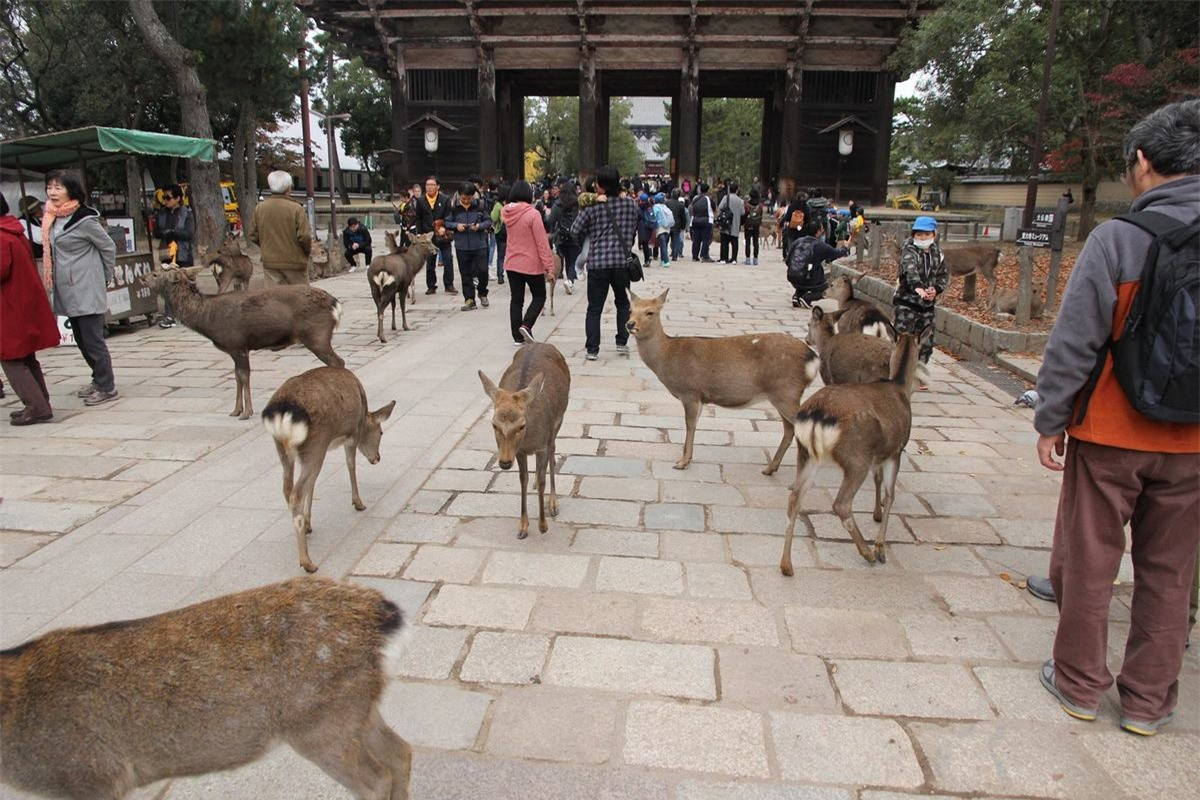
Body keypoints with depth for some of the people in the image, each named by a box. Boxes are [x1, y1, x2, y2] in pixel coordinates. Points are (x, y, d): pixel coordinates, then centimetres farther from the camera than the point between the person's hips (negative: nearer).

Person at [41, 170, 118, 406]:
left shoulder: (84, 220, -13)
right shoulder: (52, 218, 9)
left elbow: (109, 247, -5)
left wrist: (105, 278, 2)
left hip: (87, 292, -8)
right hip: (68, 291, 8)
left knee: (92, 341, -4)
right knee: (82, 341, 15)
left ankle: (107, 388, 4)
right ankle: (99, 380, 27)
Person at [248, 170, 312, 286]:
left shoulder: (259, 208, 0)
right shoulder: (296, 208, -14)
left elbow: (253, 236, 5)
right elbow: (304, 236, -16)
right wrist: (308, 250, 3)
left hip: (270, 262, 4)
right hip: (294, 261, -4)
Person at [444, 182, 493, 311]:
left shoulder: (480, 206, -2)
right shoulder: (454, 208, 1)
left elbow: (488, 221, 3)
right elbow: (447, 222, 7)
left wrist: (479, 226, -16)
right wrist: (456, 226, -13)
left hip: (479, 245, -1)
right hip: (462, 247, 1)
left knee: (482, 271, -3)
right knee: (466, 274, 6)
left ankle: (482, 293, 22)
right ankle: (469, 299, 15)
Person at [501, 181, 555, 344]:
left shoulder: (506, 213, 1)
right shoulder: (533, 214, -18)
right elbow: (542, 243, -18)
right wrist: (549, 266, -15)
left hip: (511, 263, 5)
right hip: (531, 264, -5)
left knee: (516, 299, 12)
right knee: (539, 296, 12)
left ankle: (517, 336, 14)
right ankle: (526, 325, -8)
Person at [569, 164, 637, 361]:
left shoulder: (592, 207, -5)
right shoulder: (630, 204, 2)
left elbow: (575, 231, -1)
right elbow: (634, 231, 11)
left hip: (597, 262, -2)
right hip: (622, 261, 2)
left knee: (594, 308, 5)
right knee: (623, 303, 20)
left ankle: (592, 349, 2)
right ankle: (622, 343, 18)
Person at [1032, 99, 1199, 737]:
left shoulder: (1118, 238, -15)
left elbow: (1075, 342, -14)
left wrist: (1050, 419, -4)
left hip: (1110, 433, -4)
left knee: (1087, 563, 11)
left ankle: (1079, 684, 25)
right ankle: (1148, 700, 28)